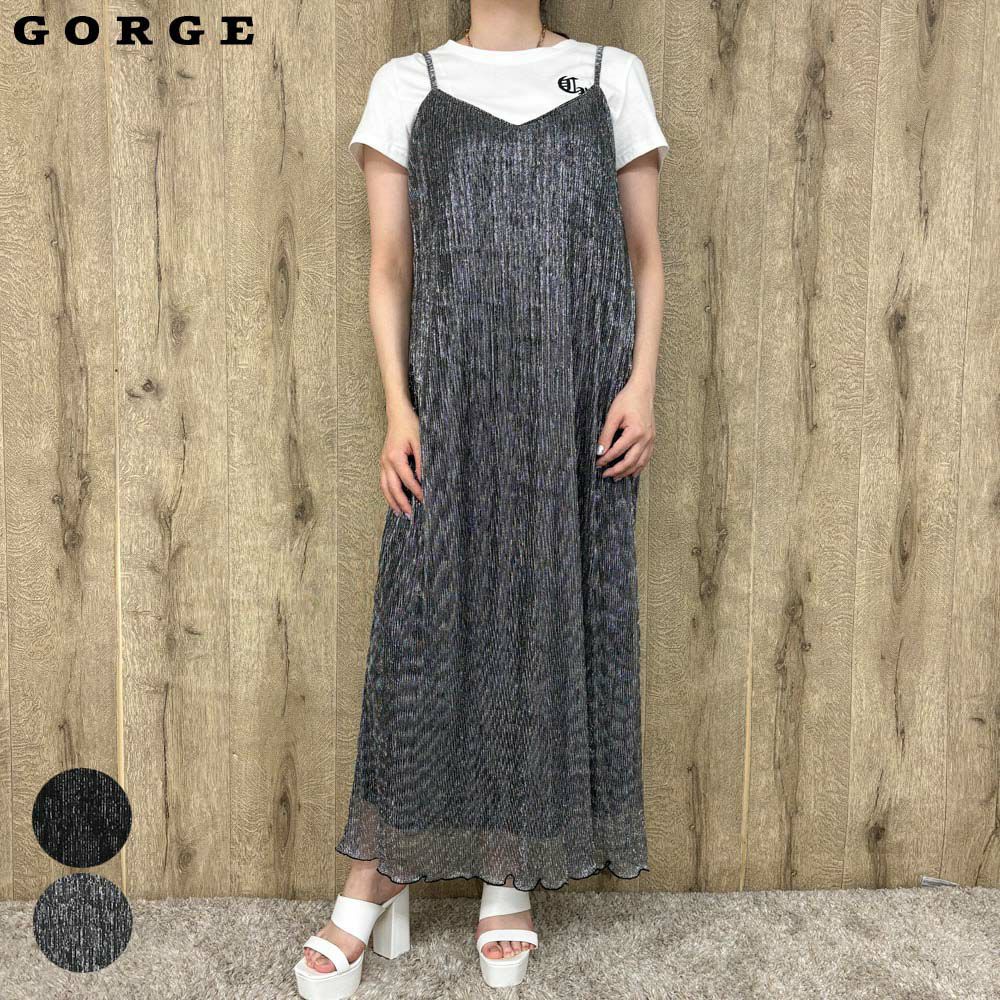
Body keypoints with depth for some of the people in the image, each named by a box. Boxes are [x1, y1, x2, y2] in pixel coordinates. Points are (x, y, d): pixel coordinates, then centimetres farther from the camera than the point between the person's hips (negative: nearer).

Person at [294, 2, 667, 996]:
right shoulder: (407, 84, 10)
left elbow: (646, 258, 10)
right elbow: (389, 269, 7)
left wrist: (641, 383, -3)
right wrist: (398, 408, -4)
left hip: (576, 407, 1)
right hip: (455, 399, -1)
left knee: (560, 615, 4)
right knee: (426, 616, -1)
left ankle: (512, 880, 18)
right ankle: (377, 880, 13)